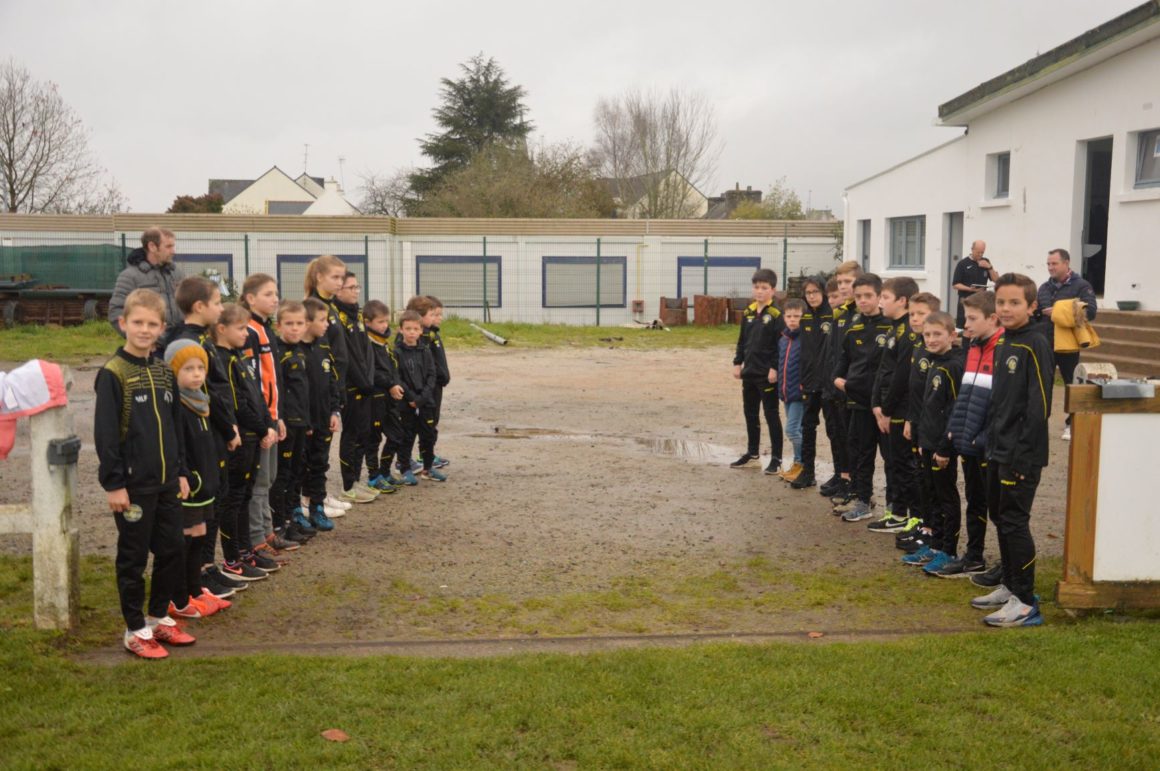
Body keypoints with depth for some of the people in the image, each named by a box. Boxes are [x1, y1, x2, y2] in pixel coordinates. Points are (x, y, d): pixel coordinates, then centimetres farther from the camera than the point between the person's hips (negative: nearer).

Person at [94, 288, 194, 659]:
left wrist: (180, 471, 13)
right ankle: (136, 629, 16)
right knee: (133, 557, 4)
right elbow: (105, 433, -13)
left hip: (166, 482, 7)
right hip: (133, 485, -6)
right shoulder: (113, 374, -11)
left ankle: (159, 617, 28)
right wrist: (113, 483, -15)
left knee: (171, 551, 12)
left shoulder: (164, 372, 10)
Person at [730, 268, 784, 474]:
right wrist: (737, 363, 9)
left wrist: (775, 368, -17)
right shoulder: (748, 312, 8)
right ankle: (752, 451, 30)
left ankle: (776, 458, 7)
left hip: (767, 374, -7)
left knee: (771, 415, 0)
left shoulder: (776, 314, -11)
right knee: (750, 413, 16)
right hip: (749, 371, 7)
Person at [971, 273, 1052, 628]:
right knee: (1000, 517, 15)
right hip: (998, 450, 9)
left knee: (1014, 522, -6)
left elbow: (1039, 404, -18)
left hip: (1021, 454, -9)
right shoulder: (1002, 344, 13)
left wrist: (1023, 454, -20)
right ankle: (1010, 587, 28)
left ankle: (1026, 603, 1)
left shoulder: (1035, 345, -13)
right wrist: (992, 441, 14)